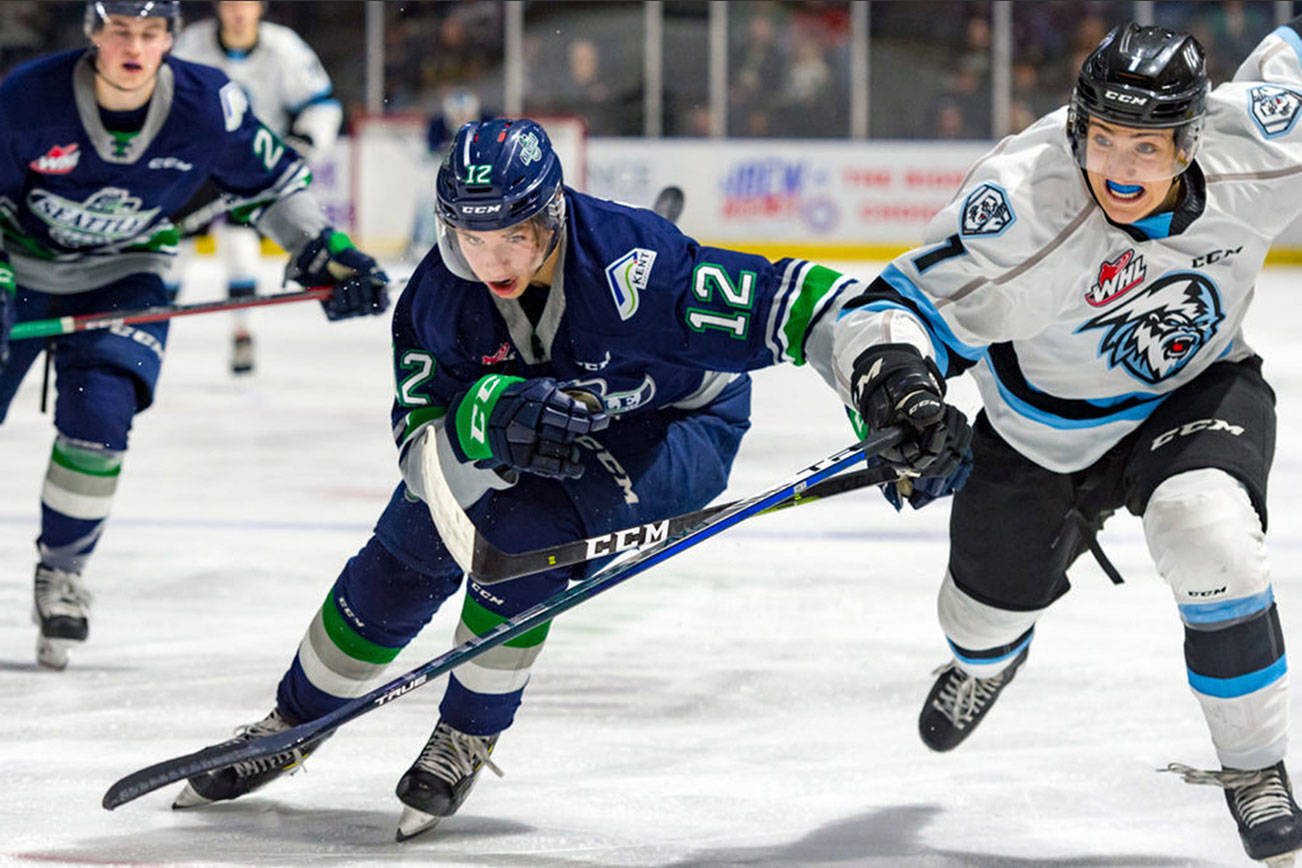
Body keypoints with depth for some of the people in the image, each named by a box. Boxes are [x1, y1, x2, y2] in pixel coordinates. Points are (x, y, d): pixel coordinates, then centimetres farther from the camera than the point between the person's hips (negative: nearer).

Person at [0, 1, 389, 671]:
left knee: (97, 414, -19)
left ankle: (62, 572, 2)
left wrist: (325, 254, -9)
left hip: (123, 276, 0)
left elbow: (271, 181, -3)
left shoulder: (208, 105, -20)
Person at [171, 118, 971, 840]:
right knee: (408, 554, 2)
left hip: (677, 425, -5)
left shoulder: (629, 266, -39)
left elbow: (799, 304, -39)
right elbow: (421, 452, -27)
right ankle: (294, 727, 27)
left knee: (525, 529, -28)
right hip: (540, 408, 5)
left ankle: (468, 742, -6)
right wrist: (492, 418, -49)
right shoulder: (439, 297, -23)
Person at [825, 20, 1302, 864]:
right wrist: (891, 375, -54)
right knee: (992, 599, 19)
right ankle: (987, 655, 62)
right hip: (1041, 424, 0)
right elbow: (905, 303, -34)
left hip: (1195, 390, 0)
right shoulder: (1022, 202, -38)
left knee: (1209, 531, -30)